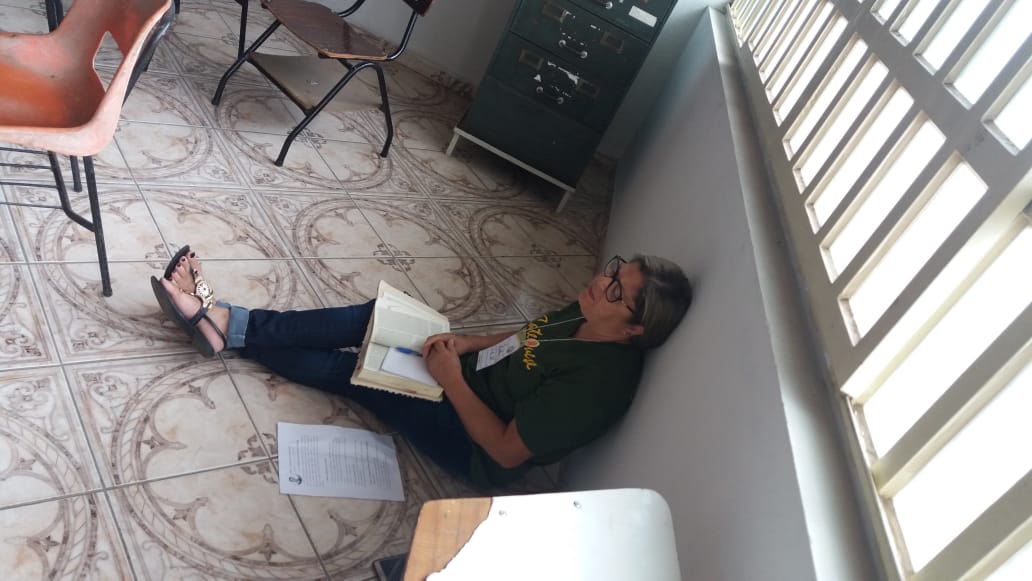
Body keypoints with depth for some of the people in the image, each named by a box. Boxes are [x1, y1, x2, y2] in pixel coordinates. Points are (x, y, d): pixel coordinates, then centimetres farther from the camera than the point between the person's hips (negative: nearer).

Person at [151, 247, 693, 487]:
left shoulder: (596, 381, -32)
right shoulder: (587, 317, -7)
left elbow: (506, 450, -27)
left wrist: (451, 378, -22)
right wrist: (470, 342, -6)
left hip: (475, 444, -7)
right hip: (475, 371, 7)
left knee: (347, 370, -9)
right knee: (371, 317, -6)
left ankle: (225, 329, 8)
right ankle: (224, 318, 1)